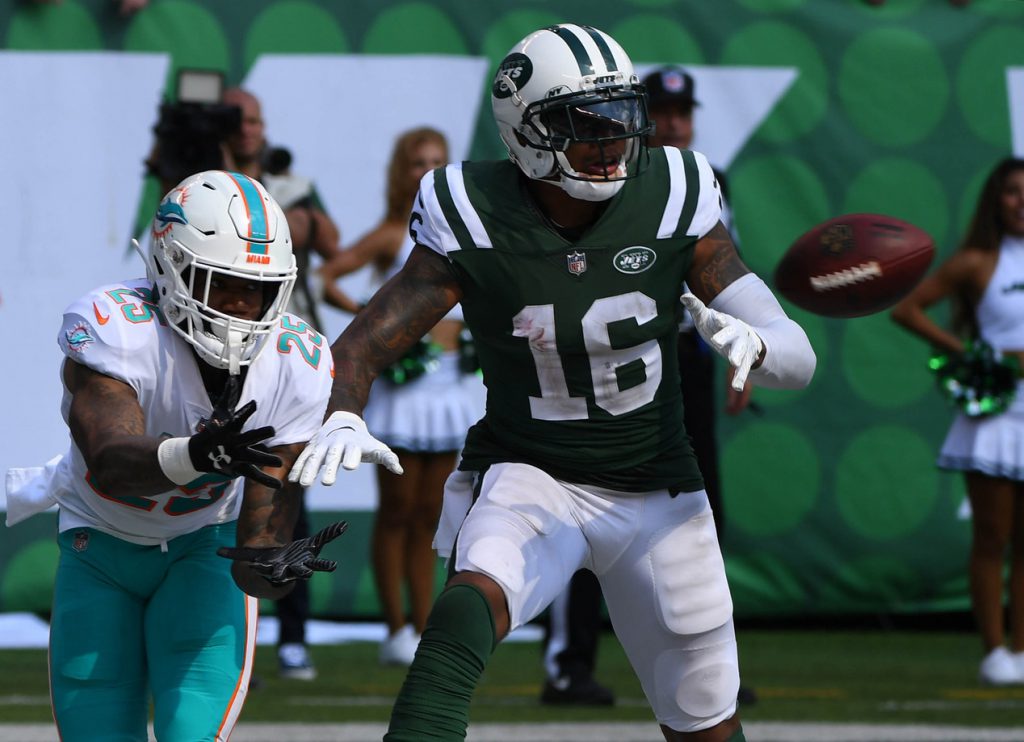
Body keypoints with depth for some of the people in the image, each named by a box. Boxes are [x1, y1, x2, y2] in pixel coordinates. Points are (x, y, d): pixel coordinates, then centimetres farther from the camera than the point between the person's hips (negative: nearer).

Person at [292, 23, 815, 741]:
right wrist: (342, 419, -39)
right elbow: (358, 351, -16)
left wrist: (752, 343, -36)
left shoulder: (673, 204, -12)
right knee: (468, 612, -35)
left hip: (656, 493, 2)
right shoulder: (476, 225, -15)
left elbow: (799, 358, -12)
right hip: (527, 480, -2)